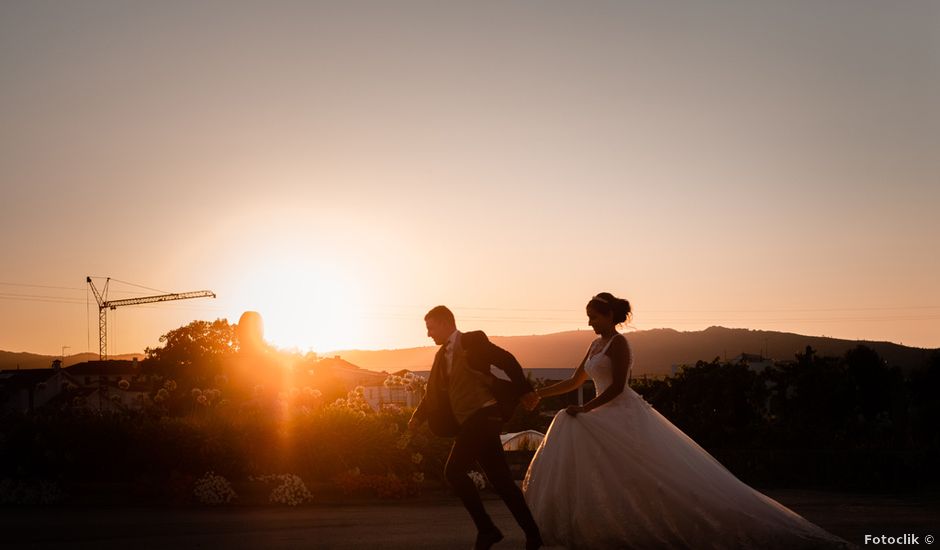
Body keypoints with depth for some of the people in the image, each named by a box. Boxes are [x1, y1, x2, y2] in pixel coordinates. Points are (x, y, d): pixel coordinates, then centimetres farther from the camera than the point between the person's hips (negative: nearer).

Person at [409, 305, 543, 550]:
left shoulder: (472, 341, -5)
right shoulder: (442, 355, 18)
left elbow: (507, 361, -10)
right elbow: (434, 391, 18)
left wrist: (525, 391, -15)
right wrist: (418, 416, 9)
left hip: (482, 415, -8)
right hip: (469, 424, 8)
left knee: (455, 470, -15)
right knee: (501, 480, 7)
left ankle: (486, 528, -8)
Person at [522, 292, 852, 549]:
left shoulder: (617, 343, -10)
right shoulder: (596, 345, 18)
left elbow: (616, 387, -17)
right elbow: (574, 382, 24)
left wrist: (583, 410, -16)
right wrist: (537, 394, 21)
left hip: (625, 418, -9)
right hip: (607, 420, 9)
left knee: (667, 477, -12)